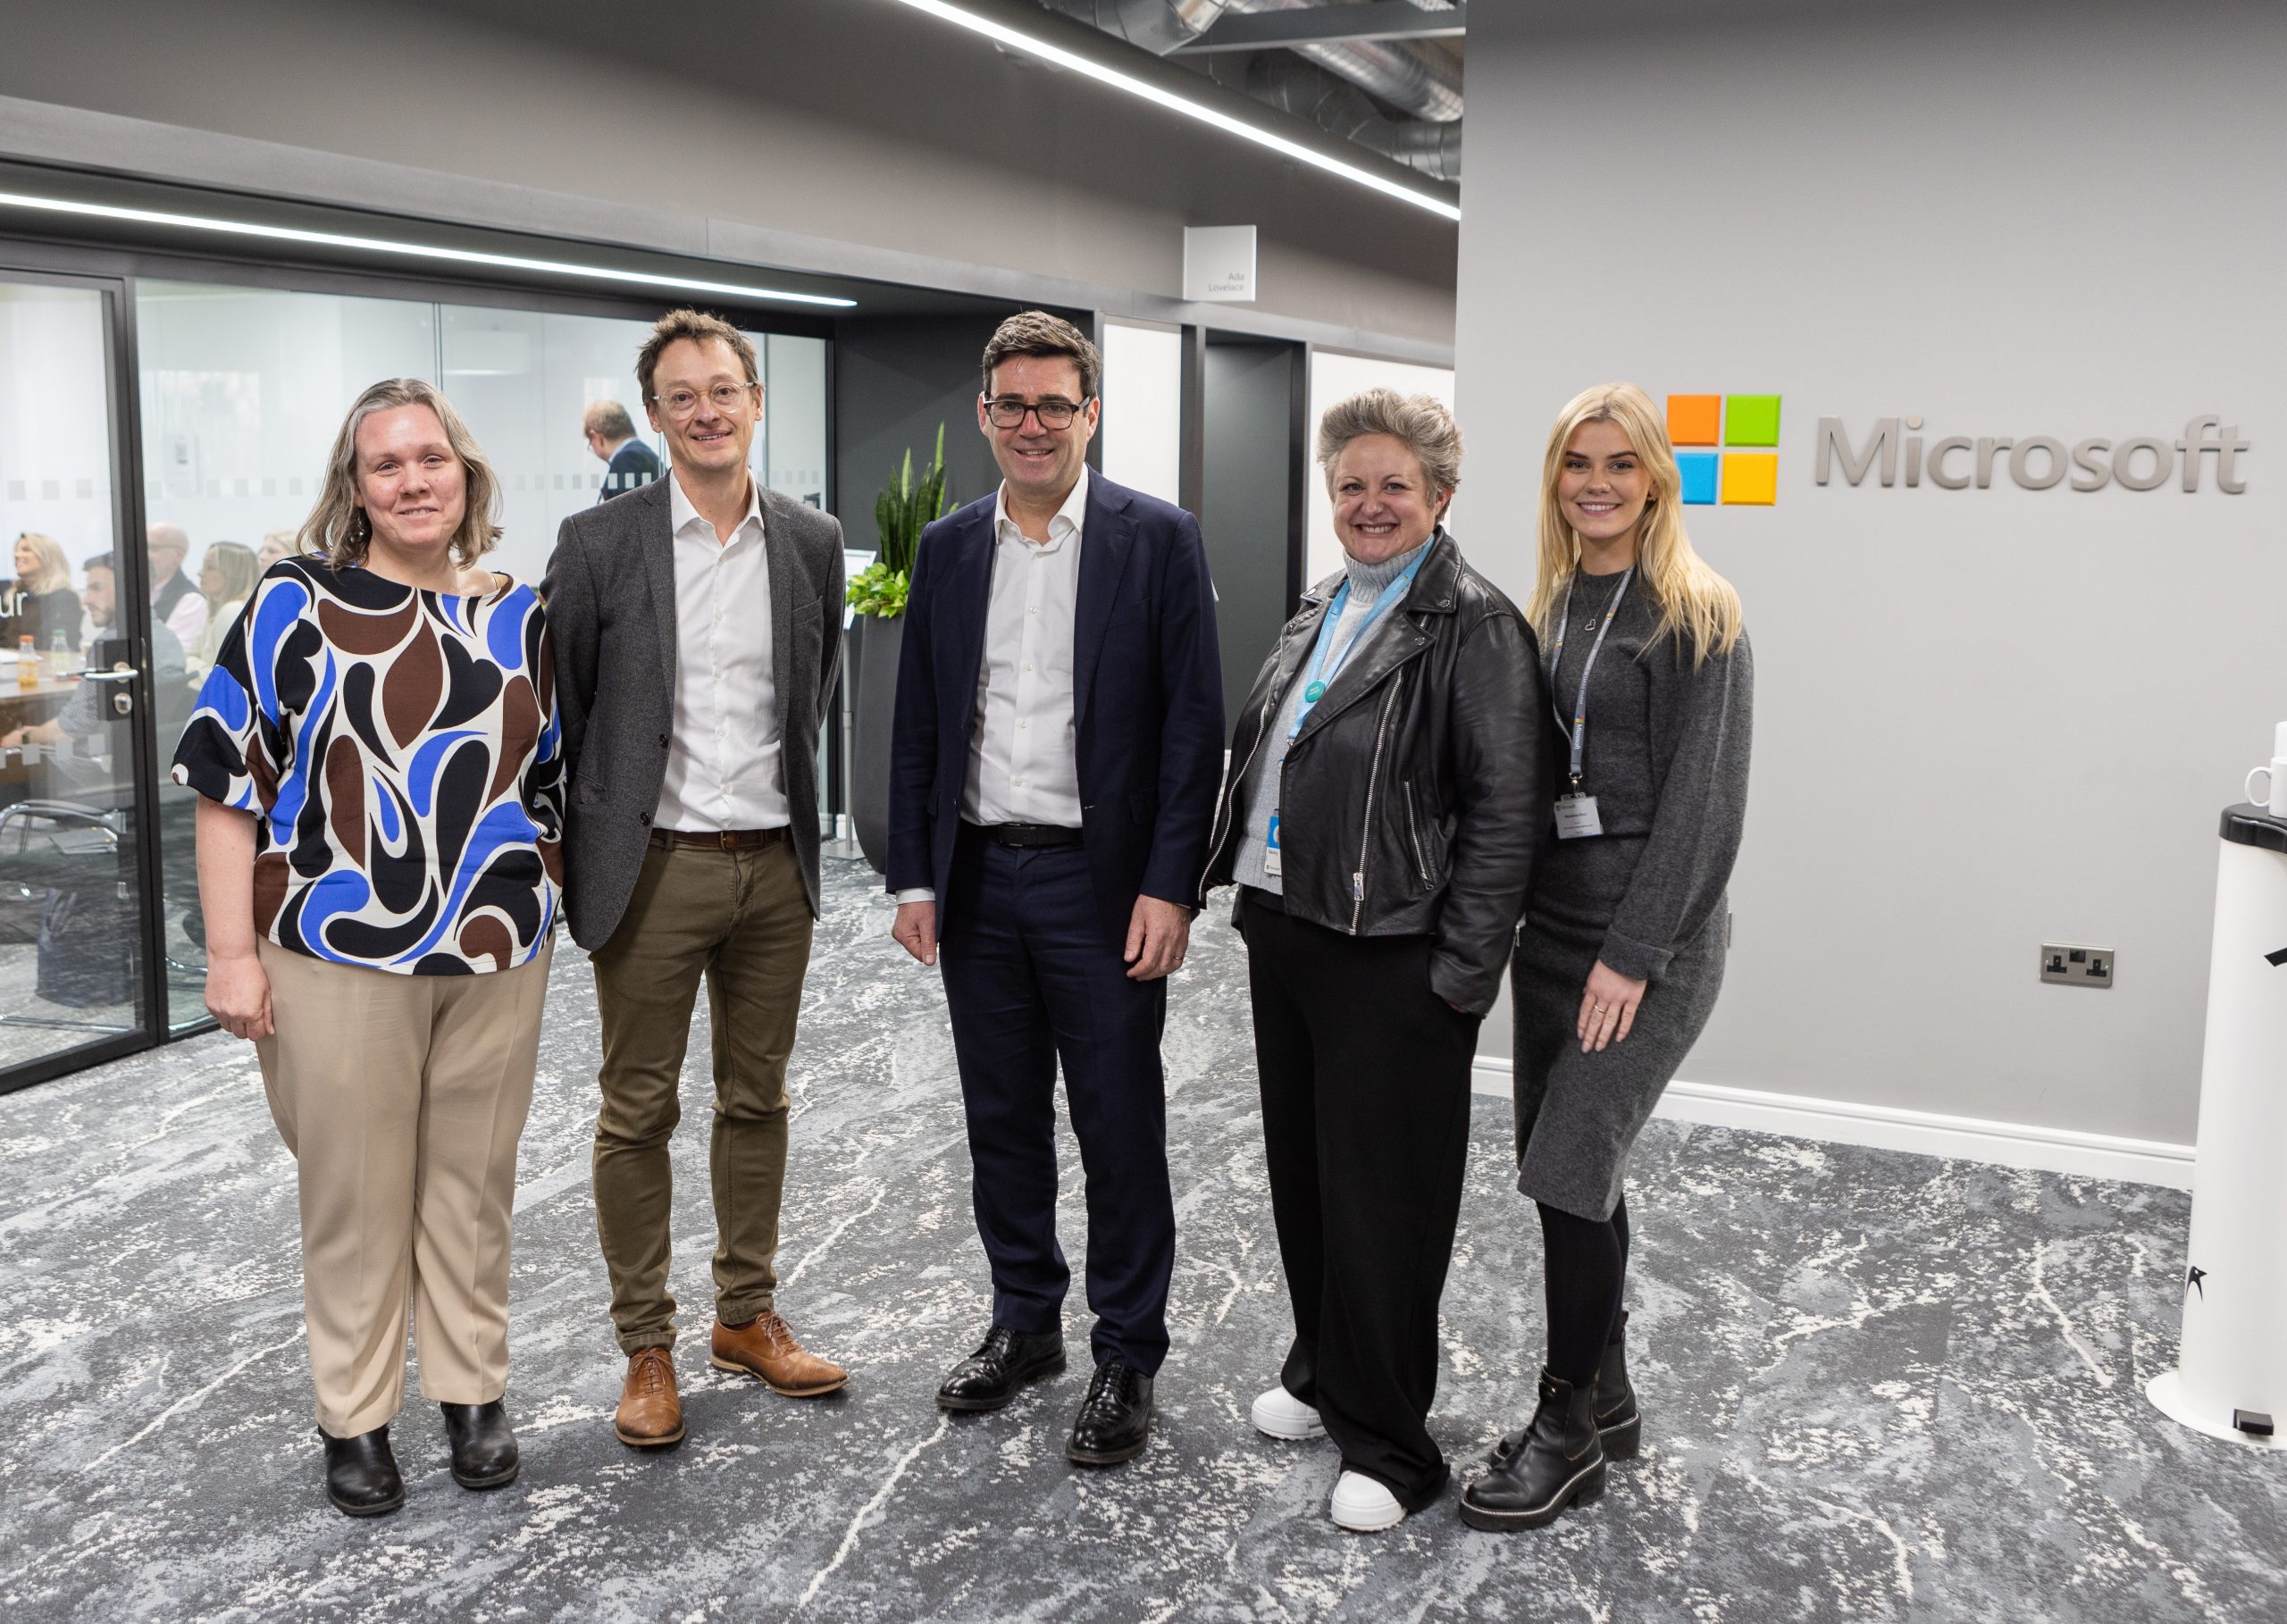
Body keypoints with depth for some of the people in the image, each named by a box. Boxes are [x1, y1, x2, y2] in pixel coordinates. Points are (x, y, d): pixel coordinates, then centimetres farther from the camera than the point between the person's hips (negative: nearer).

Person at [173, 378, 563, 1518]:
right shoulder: (296, 604, -4)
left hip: (494, 957, 3)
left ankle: (473, 1394, 29)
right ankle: (354, 1421, 23)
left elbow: (555, 784, 16)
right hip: (340, 958, -3)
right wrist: (232, 950, -9)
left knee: (474, 1185, 12)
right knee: (355, 1195, 6)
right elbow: (230, 782, -5)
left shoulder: (518, 616, 7)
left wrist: (547, 909, 11)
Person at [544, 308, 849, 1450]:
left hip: (775, 864, 3)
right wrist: (569, 856, 1)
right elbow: (557, 707, 0)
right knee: (638, 1111, 6)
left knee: (757, 1099, 14)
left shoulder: (812, 543, 4)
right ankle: (646, 1347, 19)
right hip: (652, 869, -3)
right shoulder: (598, 543, -6)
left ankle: (748, 1315, 29)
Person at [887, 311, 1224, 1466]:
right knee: (1001, 1120, 15)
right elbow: (917, 725, 10)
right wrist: (913, 875, 4)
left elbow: (1194, 724, -8)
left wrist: (1168, 886, -13)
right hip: (976, 879, 4)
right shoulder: (947, 548, 8)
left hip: (1101, 881, -4)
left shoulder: (1157, 539, -5)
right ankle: (1024, 1322, 32)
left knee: (1119, 1131, 4)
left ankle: (1126, 1358, 19)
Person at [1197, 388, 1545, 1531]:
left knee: (1380, 1198, 2)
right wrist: (1237, 886, 14)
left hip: (1388, 959, -8)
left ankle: (1388, 1443, 18)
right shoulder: (1324, 610, 13)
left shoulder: (1472, 627, -12)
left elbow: (1504, 809, -16)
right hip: (1282, 931, 8)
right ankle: (1323, 1373, 38)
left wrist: (1463, 973, -18)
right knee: (1301, 1171, 19)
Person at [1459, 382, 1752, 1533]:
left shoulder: (1697, 617, -9)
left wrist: (1633, 954, -17)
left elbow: (1704, 800, -14)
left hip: (1650, 935, -6)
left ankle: (1568, 1429, 11)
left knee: (1570, 1170, -6)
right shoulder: (1547, 606, 11)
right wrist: (1501, 922, 5)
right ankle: (1606, 1397, 27)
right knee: (1568, 1170, 11)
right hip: (1550, 922, 7)